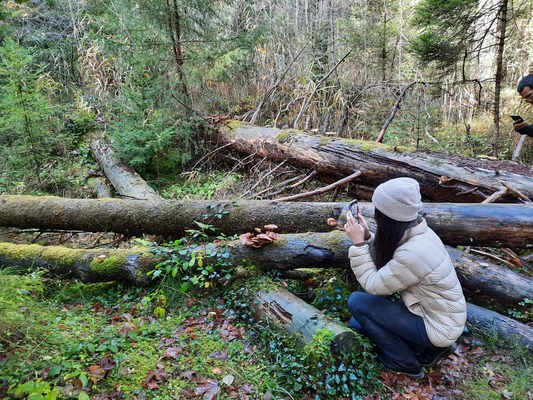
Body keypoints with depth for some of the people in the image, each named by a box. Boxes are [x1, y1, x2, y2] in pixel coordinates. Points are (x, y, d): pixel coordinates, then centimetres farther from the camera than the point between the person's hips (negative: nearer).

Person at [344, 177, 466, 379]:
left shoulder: (412, 253, -33)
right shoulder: (415, 230, -6)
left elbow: (373, 285, -21)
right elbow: (383, 268, 2)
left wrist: (358, 243, -20)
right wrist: (367, 237, -8)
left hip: (439, 325, -8)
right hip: (439, 313, 9)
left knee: (357, 302, -13)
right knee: (357, 324, 10)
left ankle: (404, 362, 5)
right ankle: (430, 349, 15)